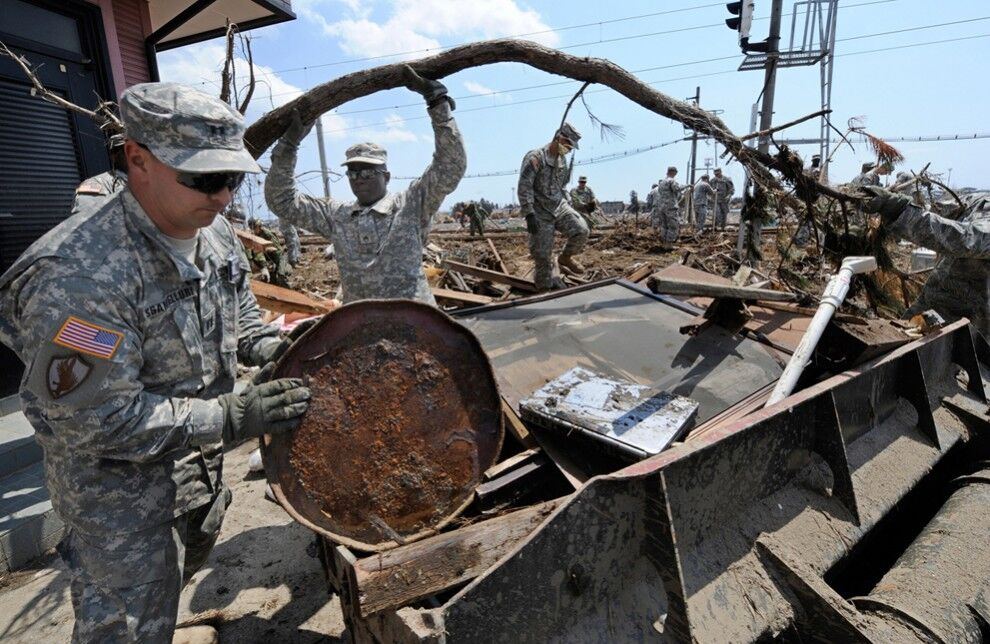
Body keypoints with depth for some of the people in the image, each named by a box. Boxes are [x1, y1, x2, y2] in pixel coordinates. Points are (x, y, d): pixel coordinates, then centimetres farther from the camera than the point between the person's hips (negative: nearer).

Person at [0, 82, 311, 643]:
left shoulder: (216, 234, -7)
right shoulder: (81, 274, -32)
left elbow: (239, 311, 10)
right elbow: (96, 419, -29)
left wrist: (272, 349, -10)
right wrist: (232, 416, -30)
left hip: (202, 463, 8)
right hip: (120, 483, -7)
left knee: (186, 564, 31)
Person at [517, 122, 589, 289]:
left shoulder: (563, 160, 10)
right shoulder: (535, 157, -14)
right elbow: (524, 187, -18)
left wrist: (567, 204, 18)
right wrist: (529, 214, -22)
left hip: (559, 206, 6)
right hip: (540, 212, -6)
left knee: (581, 230, -15)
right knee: (542, 254, 0)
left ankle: (565, 257, 11)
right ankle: (545, 288, 17)